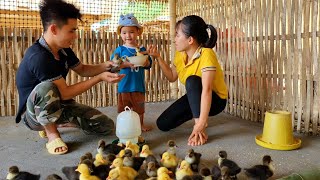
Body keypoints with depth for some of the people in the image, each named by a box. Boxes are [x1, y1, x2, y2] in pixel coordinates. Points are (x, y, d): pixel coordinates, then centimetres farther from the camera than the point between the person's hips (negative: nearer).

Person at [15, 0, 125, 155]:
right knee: (46, 88, -42)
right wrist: (100, 77, -25)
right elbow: (65, 93, -28)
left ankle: (53, 123, 13)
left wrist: (105, 66, -6)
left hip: (58, 106, 8)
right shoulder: (39, 56, -30)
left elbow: (82, 69, 12)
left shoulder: (63, 49, -4)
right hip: (33, 113, -8)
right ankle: (51, 133, -13)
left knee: (107, 127, -2)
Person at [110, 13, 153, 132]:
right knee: (124, 107, 8)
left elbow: (149, 64, 6)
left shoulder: (142, 49, 4)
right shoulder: (120, 49, -3)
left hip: (139, 84, 2)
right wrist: (126, 64, -25)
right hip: (124, 84, -2)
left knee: (140, 107, 16)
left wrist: (145, 62, -17)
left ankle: (141, 123, 34)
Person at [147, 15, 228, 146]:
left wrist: (201, 124, -44)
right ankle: (196, 114, 18)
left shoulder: (206, 54, -30)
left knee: (192, 80, -36)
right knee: (163, 124, -2)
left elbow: (206, 90, -38)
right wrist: (157, 57, -3)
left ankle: (200, 126, -27)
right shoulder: (180, 54, -6)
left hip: (215, 100, -7)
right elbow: (172, 77, 9)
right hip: (194, 98, 7)